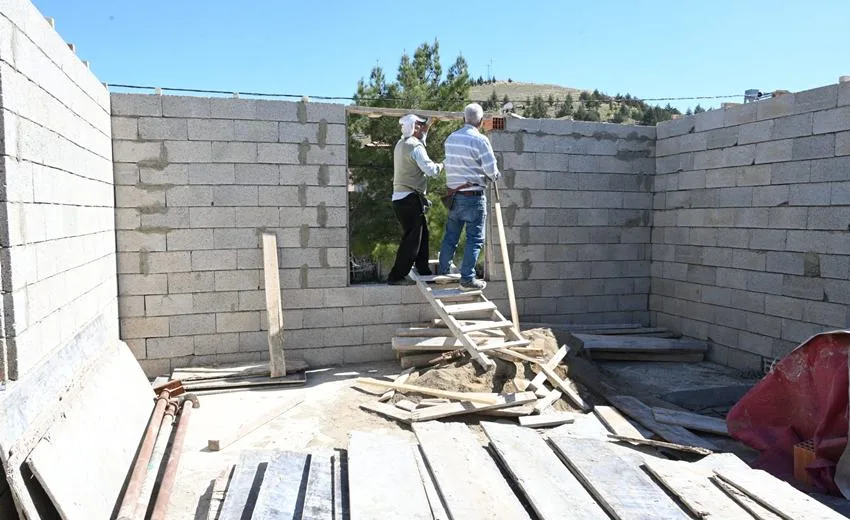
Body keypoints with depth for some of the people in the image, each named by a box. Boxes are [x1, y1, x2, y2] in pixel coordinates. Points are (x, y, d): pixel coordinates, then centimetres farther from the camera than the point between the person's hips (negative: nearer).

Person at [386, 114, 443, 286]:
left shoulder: (401, 144, 15)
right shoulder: (415, 146, -13)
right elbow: (430, 170, -19)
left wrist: (428, 127, 36)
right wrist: (440, 165, 1)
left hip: (399, 197, 10)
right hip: (410, 198, -10)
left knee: (421, 234, 16)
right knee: (411, 239, -5)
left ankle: (423, 271, 21)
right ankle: (396, 276, -4)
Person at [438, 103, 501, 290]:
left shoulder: (450, 139, 6)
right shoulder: (480, 140, -12)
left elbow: (451, 164, 8)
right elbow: (491, 170, -12)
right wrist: (496, 175, 11)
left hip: (454, 194, 6)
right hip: (473, 196, -6)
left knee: (450, 236, 14)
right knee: (474, 239, 1)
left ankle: (443, 272, 24)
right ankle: (467, 278, 1)